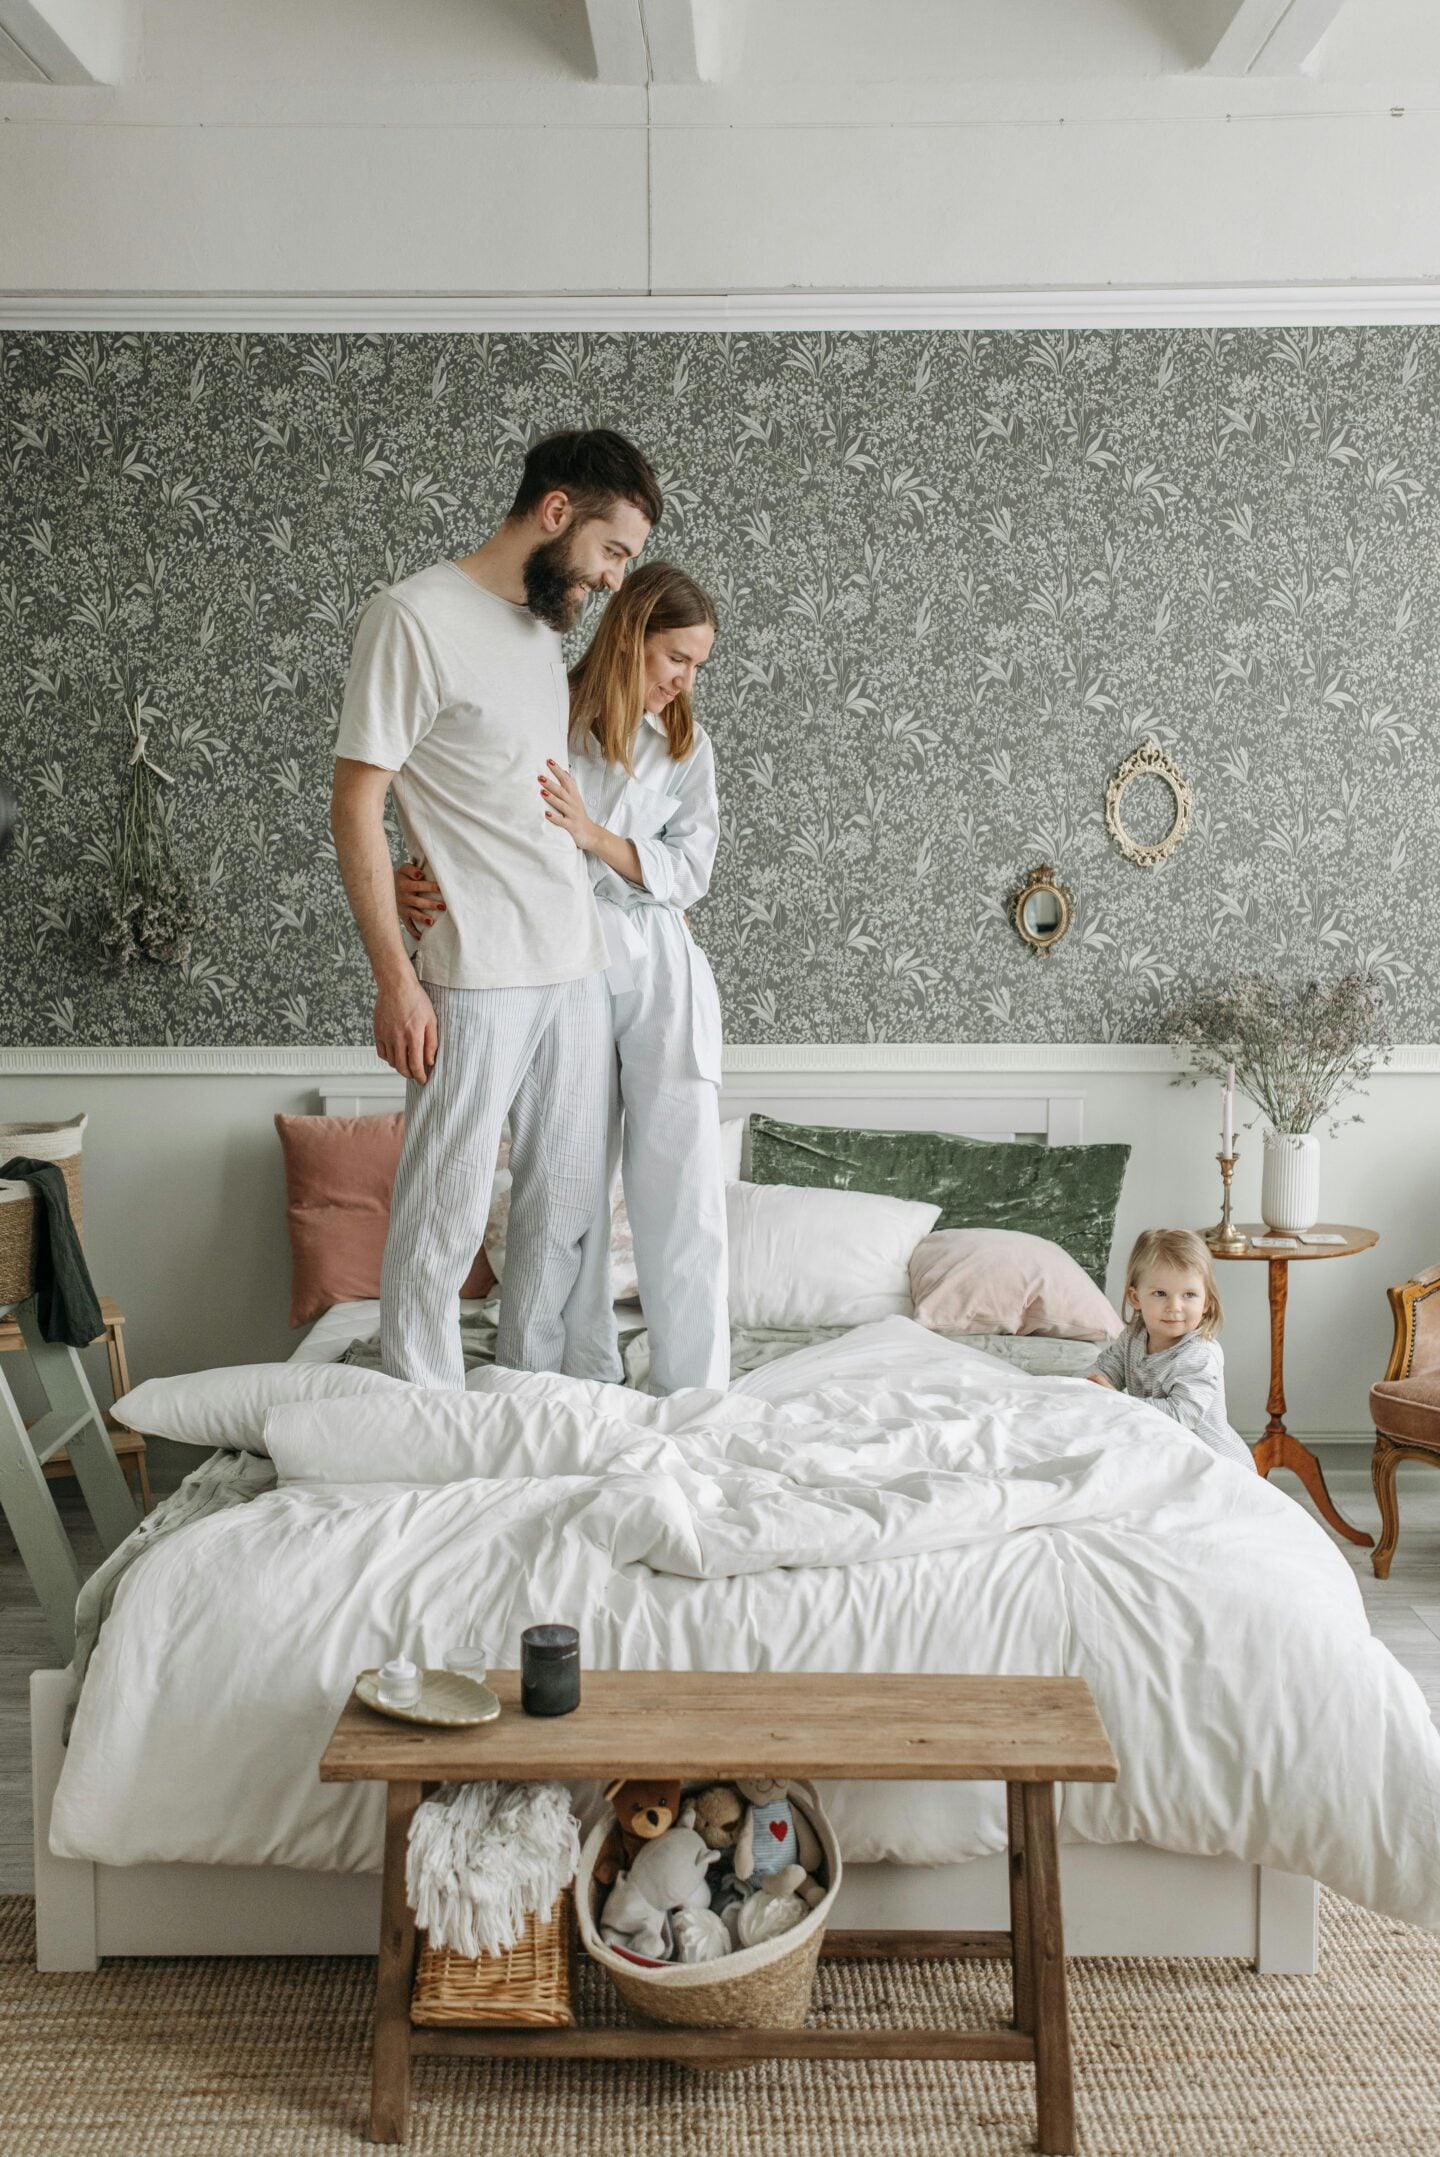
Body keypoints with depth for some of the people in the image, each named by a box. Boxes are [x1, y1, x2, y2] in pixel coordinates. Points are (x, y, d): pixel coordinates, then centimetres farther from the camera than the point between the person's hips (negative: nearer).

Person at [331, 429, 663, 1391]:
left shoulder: (547, 628, 16)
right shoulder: (415, 616, -9)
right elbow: (357, 806, -12)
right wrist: (396, 980, -15)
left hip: (576, 966, 8)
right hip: (475, 975, -8)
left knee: (567, 1204, 11)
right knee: (447, 1214, -2)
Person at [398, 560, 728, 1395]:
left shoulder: (688, 744, 8)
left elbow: (689, 872, 0)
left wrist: (594, 834, -16)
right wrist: (414, 885, -23)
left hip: (658, 972, 2)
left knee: (683, 1184, -6)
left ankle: (696, 1397, -1)